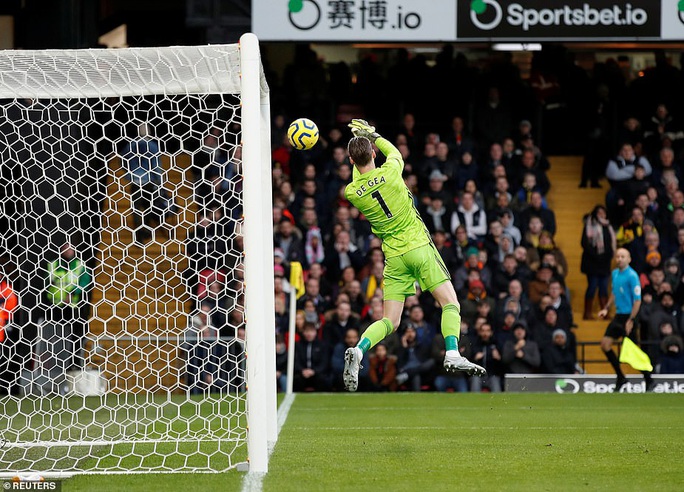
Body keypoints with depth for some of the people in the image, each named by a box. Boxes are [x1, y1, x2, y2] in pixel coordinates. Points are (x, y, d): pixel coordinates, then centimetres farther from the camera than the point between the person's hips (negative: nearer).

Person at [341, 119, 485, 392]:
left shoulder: (351, 193, -3)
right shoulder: (389, 172, -9)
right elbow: (394, 152, 15)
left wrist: (359, 144, 24)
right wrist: (372, 135, 29)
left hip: (394, 257, 3)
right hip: (419, 247, -3)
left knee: (389, 321, 6)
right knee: (450, 304, 0)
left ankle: (358, 350, -17)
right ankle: (453, 354, -19)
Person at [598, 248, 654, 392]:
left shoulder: (632, 276, -16)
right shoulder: (615, 273, 8)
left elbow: (637, 300, -18)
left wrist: (631, 320, -21)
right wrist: (606, 308, 13)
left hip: (628, 316, -8)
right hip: (618, 315, 8)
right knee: (605, 345, 4)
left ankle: (648, 380, 10)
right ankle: (620, 377, 15)